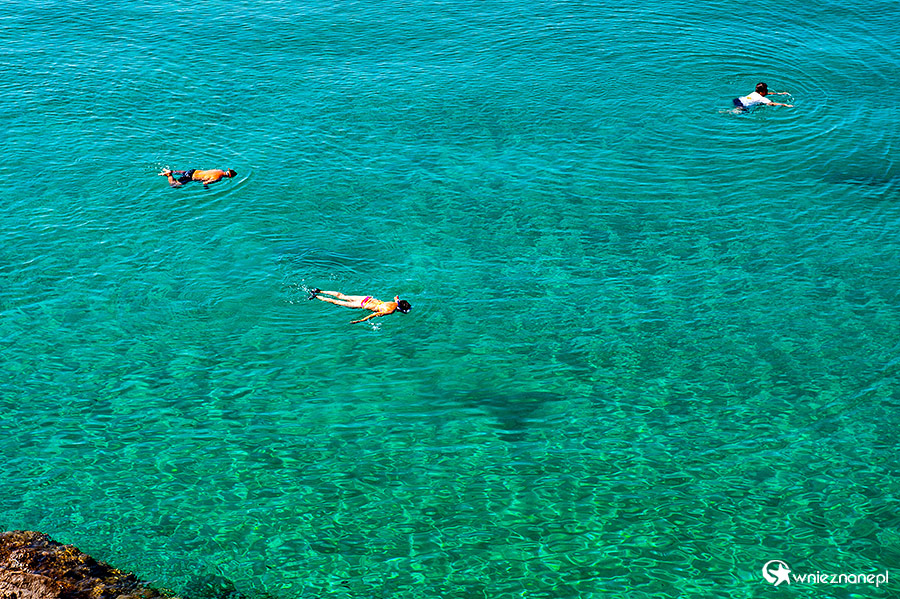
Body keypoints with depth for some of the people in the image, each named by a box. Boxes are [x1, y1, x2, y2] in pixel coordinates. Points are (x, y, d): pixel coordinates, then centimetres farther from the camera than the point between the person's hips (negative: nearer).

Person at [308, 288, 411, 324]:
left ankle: (319, 291, 26)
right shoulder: (390, 311, -29)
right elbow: (375, 314, -37)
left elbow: (396, 297, 21)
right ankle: (316, 296, 13)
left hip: (368, 299, 7)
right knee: (337, 302, 6)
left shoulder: (396, 302, -5)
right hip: (364, 305, -7)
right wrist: (360, 321, -39)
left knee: (342, 296, 17)